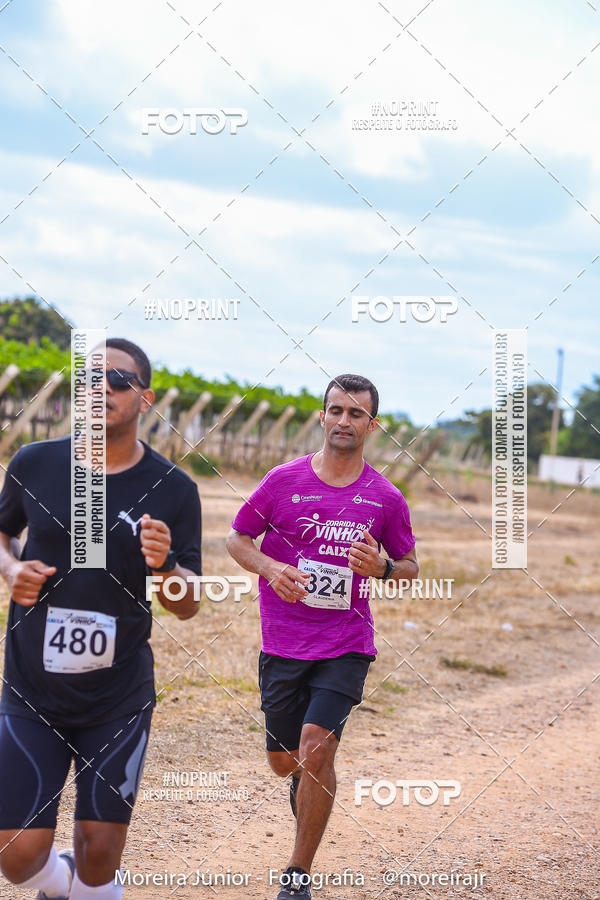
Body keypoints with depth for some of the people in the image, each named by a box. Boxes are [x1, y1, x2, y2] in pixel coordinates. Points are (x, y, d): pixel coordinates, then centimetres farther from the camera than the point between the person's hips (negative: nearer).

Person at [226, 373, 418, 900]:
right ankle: (308, 788, 47)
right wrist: (270, 568, -13)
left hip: (346, 647, -1)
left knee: (316, 747, -19)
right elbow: (238, 538, 7)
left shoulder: (386, 498, 0)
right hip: (282, 644, 1)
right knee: (285, 762, 8)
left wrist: (382, 567, -11)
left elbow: (410, 567, 12)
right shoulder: (284, 481, -1)